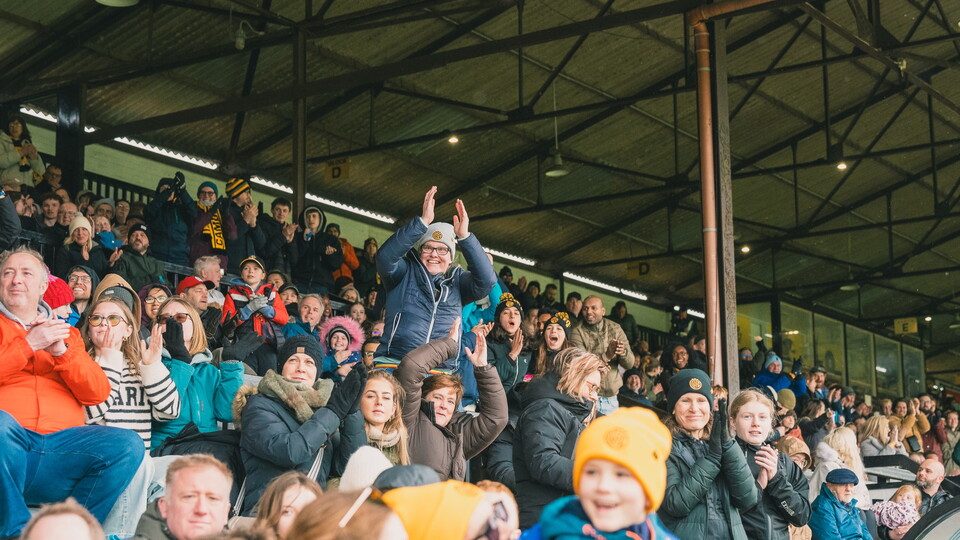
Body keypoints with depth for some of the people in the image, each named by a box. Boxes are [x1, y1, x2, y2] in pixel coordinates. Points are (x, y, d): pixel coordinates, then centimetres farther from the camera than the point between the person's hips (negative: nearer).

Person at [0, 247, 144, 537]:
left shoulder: (65, 333, 24)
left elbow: (98, 393, 11)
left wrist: (62, 352, -2)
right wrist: (28, 346, -5)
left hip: (59, 443, 3)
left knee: (128, 445, -23)